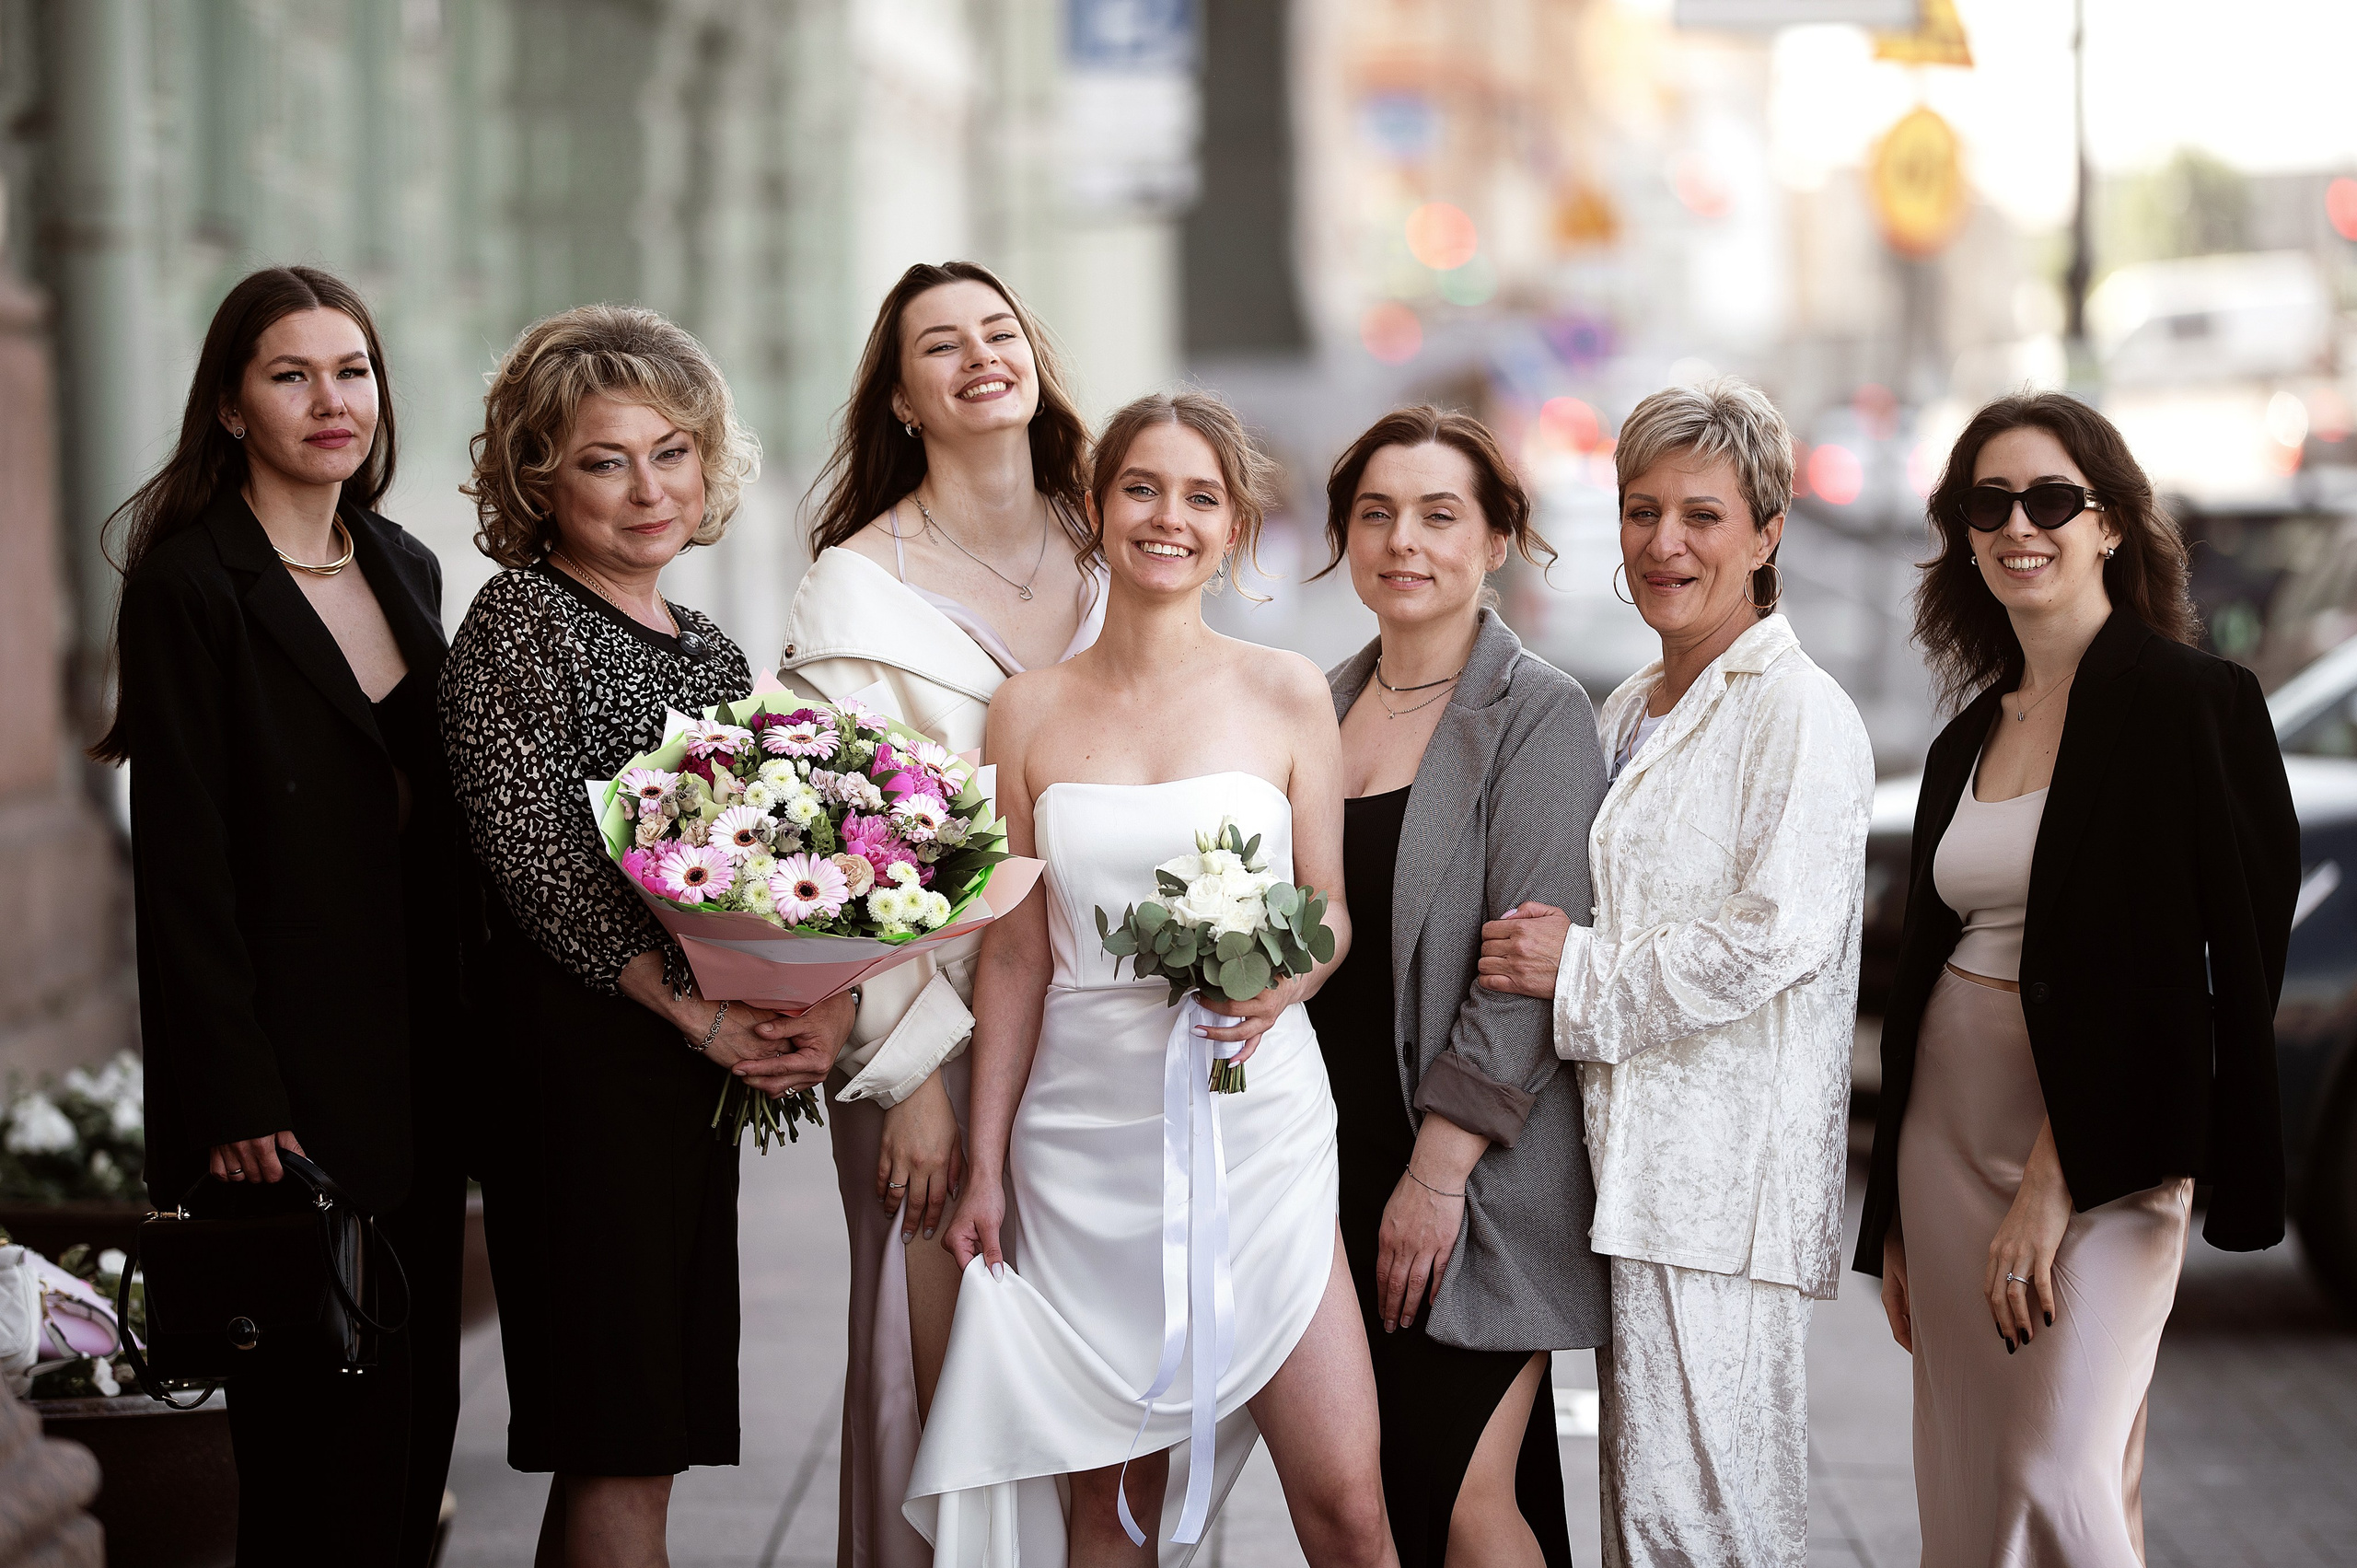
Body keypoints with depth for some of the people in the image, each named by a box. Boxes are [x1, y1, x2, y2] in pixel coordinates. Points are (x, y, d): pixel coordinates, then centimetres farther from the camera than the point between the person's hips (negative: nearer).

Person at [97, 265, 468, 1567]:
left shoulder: (405, 570, 13)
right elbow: (182, 867, -13)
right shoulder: (191, 584, -9)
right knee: (322, 1431, -3)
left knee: (415, 1416, 9)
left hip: (415, 1067, 7)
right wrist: (234, 1104, -16)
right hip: (286, 1082, -7)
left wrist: (461, 1063, 10)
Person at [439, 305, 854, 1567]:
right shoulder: (519, 621, -5)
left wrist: (824, 996, -3)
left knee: (640, 1446, 8)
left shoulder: (708, 650, 17)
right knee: (618, 1453, -7)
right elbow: (530, 853, -14)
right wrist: (692, 1008, -18)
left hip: (699, 1068, 8)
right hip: (578, 1050, -8)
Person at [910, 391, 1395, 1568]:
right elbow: (1016, 951, 8)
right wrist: (984, 1167, 7)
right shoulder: (1030, 712, 5)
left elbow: (1330, 907, 9)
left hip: (1255, 1128, -1)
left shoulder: (1286, 695, 3)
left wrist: (1286, 984, -14)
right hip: (1083, 1139, 1)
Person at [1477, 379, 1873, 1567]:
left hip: (1726, 1157, -9)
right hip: (1638, 1156, 9)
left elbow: (1779, 932, -18)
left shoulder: (1799, 713, -9)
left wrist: (1581, 976, -13)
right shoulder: (1629, 711, 19)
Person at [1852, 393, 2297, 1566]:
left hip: (2099, 1140, -7)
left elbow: (2166, 961, -14)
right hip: (1949, 1132, 7)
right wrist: (1893, 1226, 17)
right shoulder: (1968, 740, 14)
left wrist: (2055, 1181, -18)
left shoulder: (2189, 702, -8)